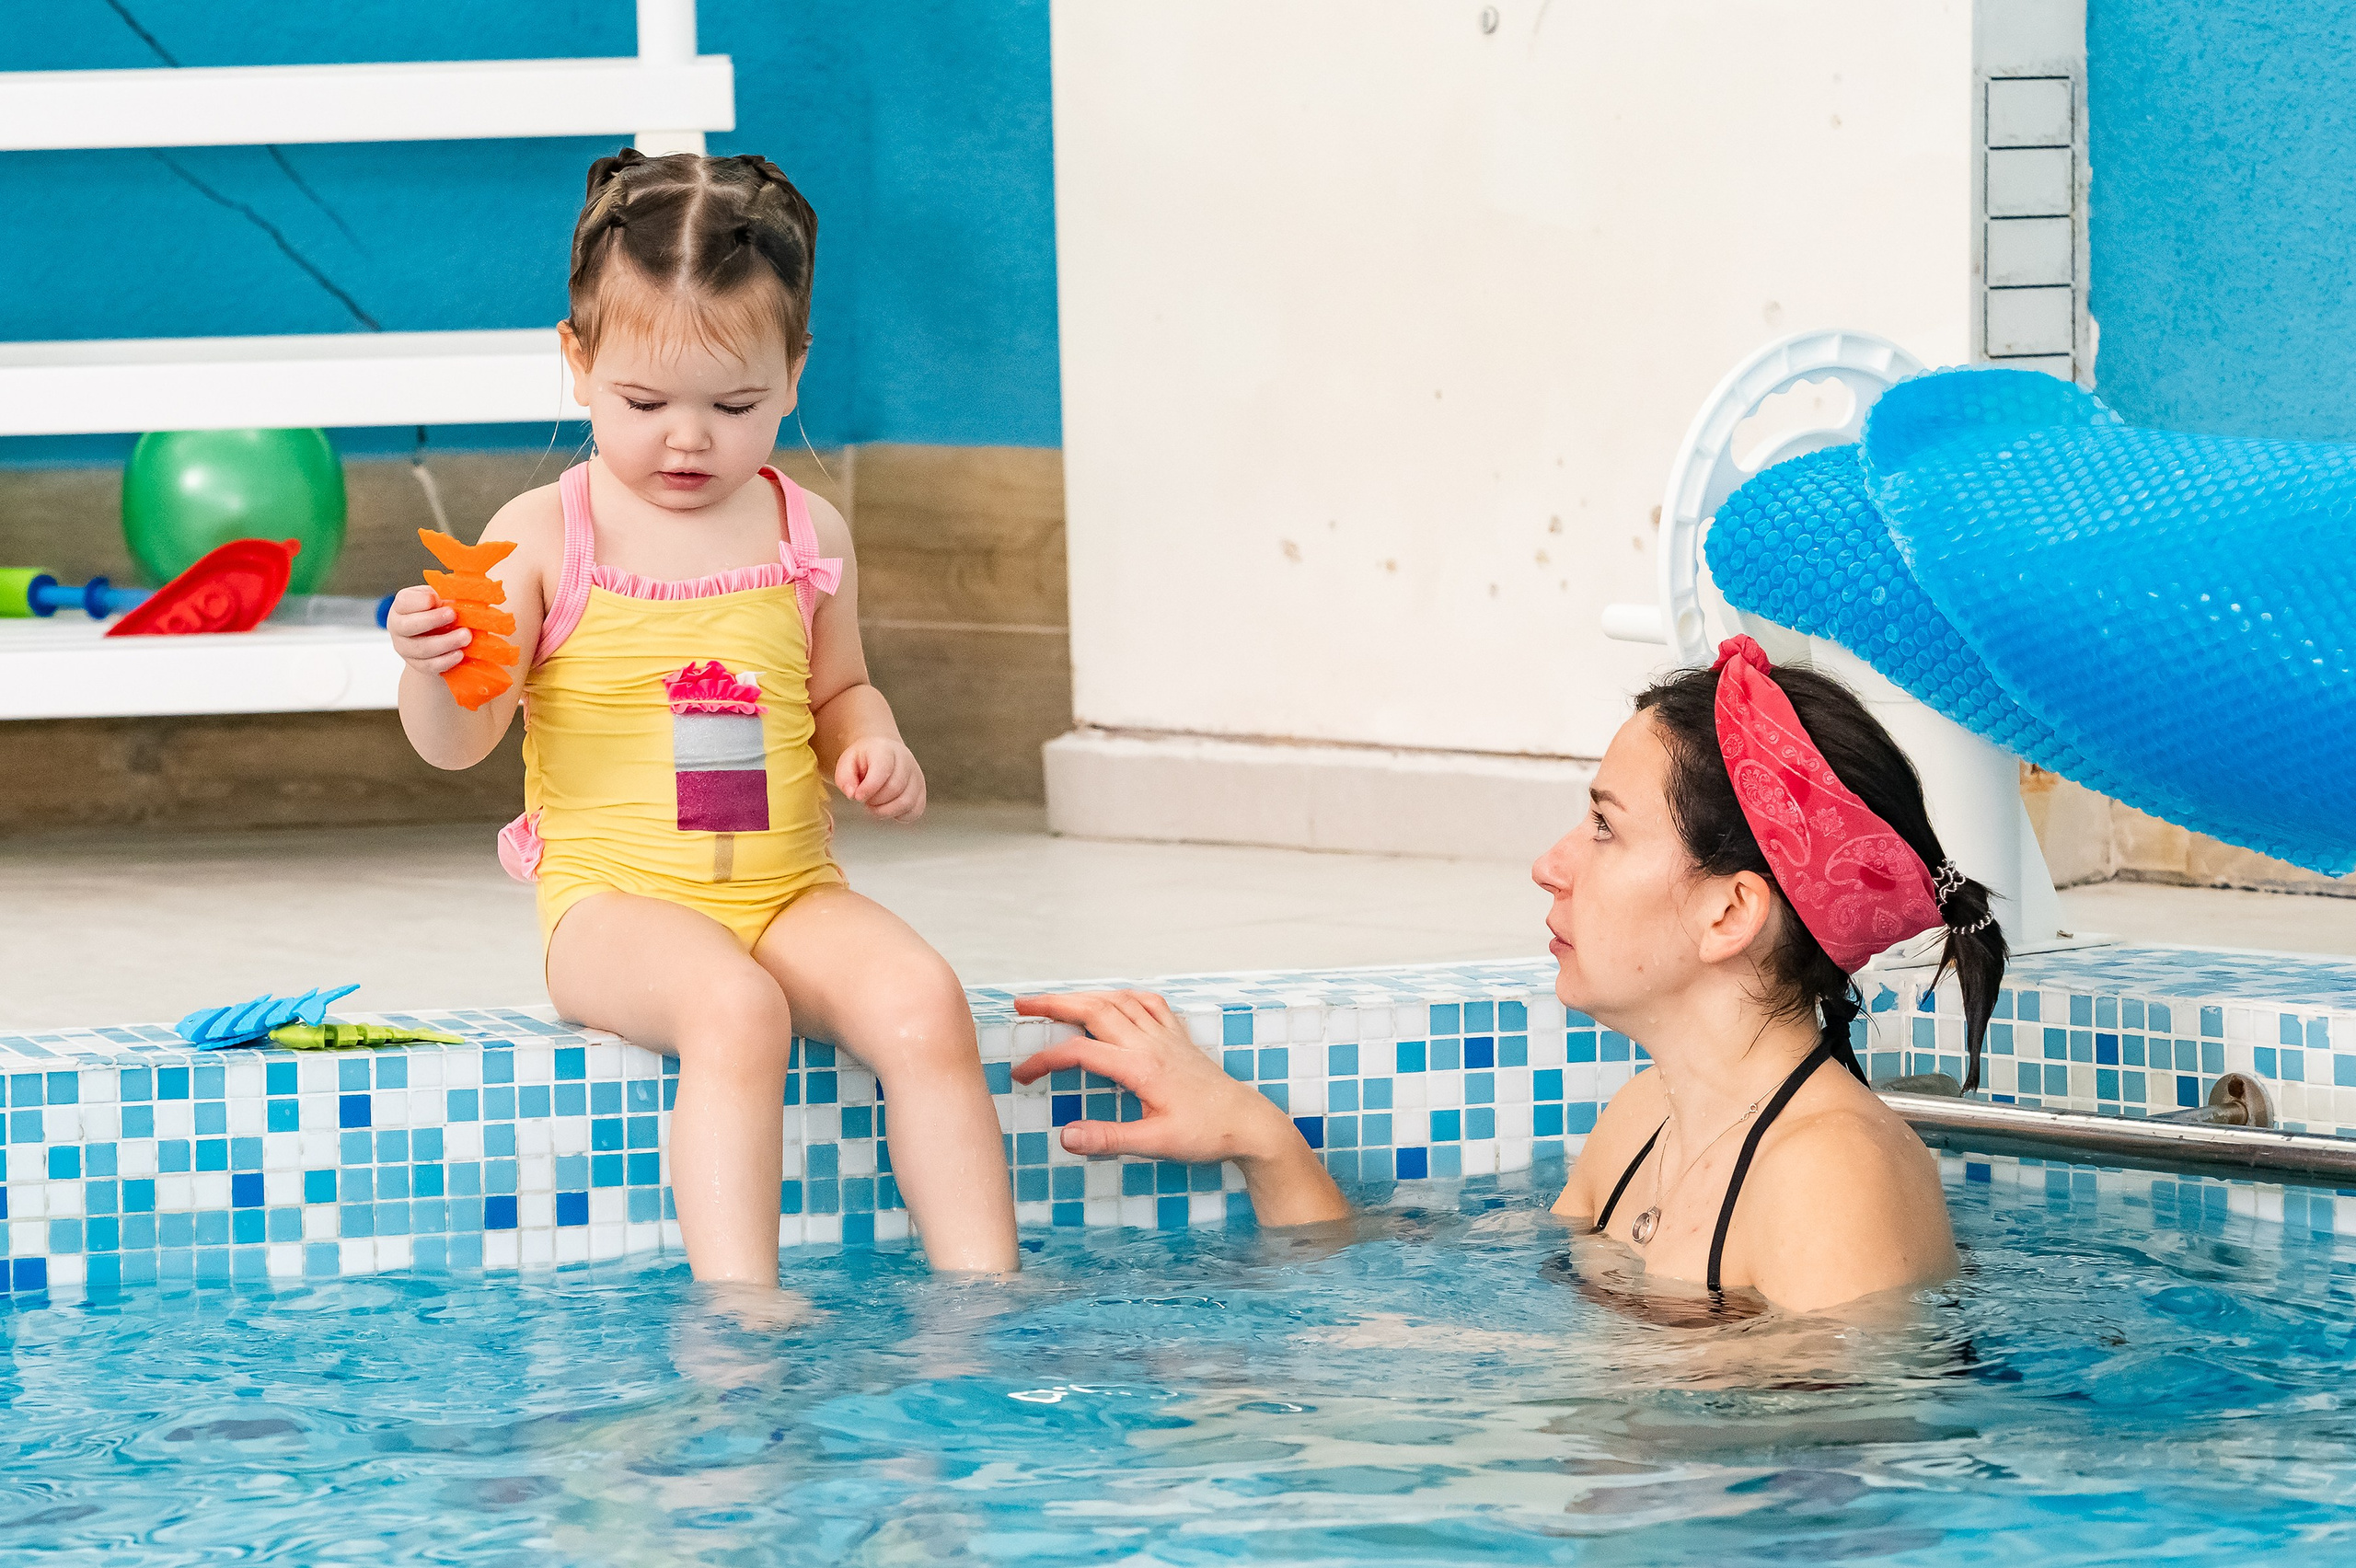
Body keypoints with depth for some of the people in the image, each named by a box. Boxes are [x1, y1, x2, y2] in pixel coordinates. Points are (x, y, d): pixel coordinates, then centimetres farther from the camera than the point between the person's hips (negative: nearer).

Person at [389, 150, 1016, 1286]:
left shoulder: (806, 535, 8)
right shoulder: (544, 538, -3)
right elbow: (458, 742, -6)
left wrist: (873, 748, 2)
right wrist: (432, 665, -28)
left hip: (789, 892, 4)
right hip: (618, 903, -4)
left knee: (922, 1002, -24)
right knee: (734, 1012, -35)